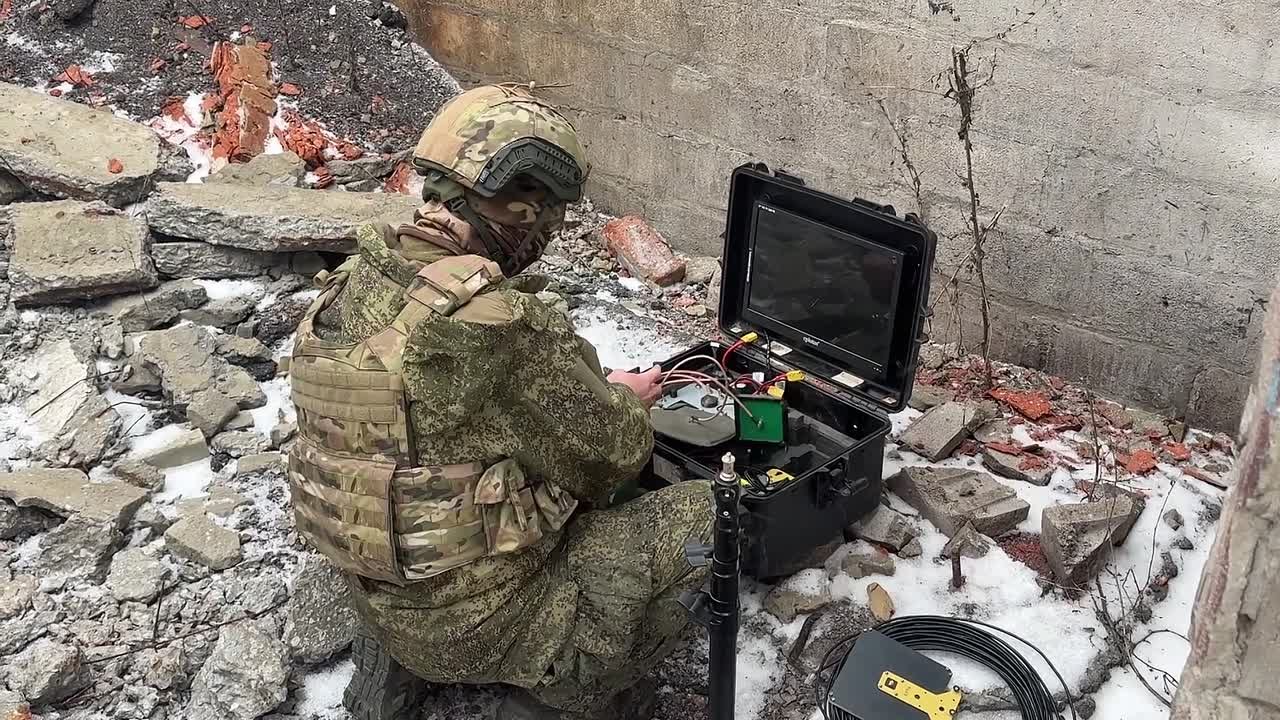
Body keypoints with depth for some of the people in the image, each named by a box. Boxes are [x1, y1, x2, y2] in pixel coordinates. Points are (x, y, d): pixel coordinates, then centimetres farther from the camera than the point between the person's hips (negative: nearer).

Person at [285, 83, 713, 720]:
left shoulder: (356, 284, -4)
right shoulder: (501, 327, -29)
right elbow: (616, 453, -15)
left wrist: (594, 388, 5)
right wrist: (623, 401, 7)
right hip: (476, 623, -7)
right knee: (702, 518, 0)